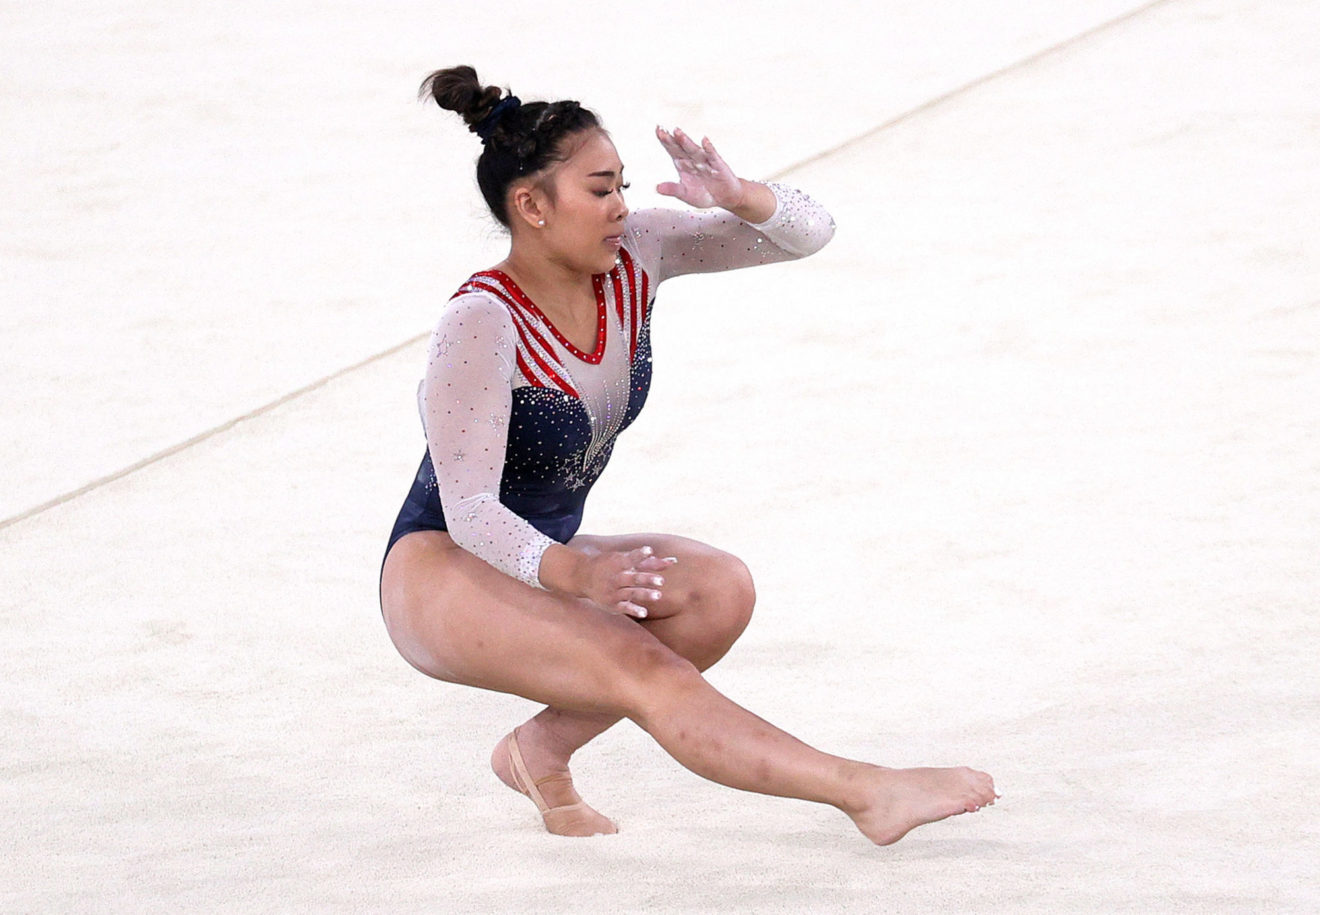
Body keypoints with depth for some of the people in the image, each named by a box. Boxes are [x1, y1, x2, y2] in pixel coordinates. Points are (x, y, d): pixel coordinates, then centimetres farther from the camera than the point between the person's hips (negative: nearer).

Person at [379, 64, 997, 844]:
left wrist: (736, 197, -26)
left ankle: (544, 749, -5)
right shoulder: (481, 324, -24)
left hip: (540, 563, 8)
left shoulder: (631, 258, -5)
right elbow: (468, 512, -27)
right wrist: (573, 573, -46)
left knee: (720, 590, -21)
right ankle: (868, 793, -39)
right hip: (440, 575, -8)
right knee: (641, 666, -31)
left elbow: (808, 232, -4)